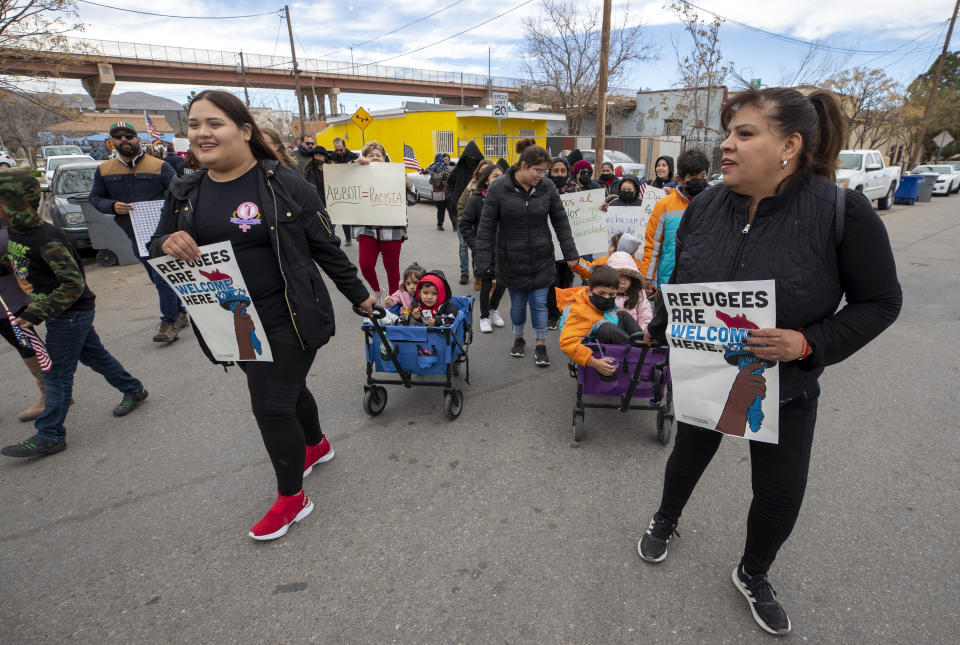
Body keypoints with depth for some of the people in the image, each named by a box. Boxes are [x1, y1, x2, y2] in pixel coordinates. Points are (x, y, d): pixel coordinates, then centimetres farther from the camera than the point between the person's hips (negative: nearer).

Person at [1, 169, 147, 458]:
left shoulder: (47, 240, -25)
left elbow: (74, 285, -27)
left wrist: (37, 313, -27)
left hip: (71, 314, -9)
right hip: (62, 313, 9)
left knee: (56, 373, -1)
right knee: (93, 355, 20)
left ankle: (49, 435, 10)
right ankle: (133, 390, 36)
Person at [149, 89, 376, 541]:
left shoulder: (284, 183, -9)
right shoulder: (184, 193, 6)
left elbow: (325, 247, -4)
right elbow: (155, 252, 12)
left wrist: (359, 295, 1)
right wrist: (166, 244, -13)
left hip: (288, 320, -5)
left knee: (272, 407, -1)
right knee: (286, 388, 22)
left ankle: (292, 499, 22)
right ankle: (317, 445, 49)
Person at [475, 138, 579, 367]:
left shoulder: (547, 187, -4)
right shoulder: (498, 189, -11)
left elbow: (561, 222, 4)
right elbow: (486, 227, -8)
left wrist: (570, 254, 3)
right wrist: (484, 261, -11)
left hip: (541, 259, 1)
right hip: (512, 260, -1)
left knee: (539, 303, 4)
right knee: (517, 303, 11)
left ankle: (541, 345, 20)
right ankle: (518, 338, 35)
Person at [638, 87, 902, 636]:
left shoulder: (843, 212, -20)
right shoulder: (705, 206, -10)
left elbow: (880, 302, -12)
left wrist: (808, 343, -26)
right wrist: (658, 331, 8)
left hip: (784, 389, -1)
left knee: (781, 496, 13)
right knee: (689, 455, 22)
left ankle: (753, 574, 43)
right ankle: (666, 522, 53)